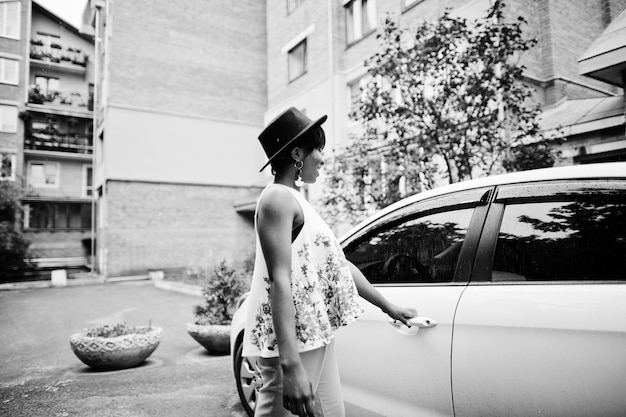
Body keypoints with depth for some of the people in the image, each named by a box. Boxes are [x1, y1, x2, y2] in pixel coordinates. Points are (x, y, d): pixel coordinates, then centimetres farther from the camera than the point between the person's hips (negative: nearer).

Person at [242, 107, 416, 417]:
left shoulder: (297, 201, 18)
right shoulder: (278, 198, -11)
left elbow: (340, 264, 21)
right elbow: (280, 280, -23)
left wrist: (388, 306, 24)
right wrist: (290, 365, -30)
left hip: (315, 338, 10)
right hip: (292, 342, -10)